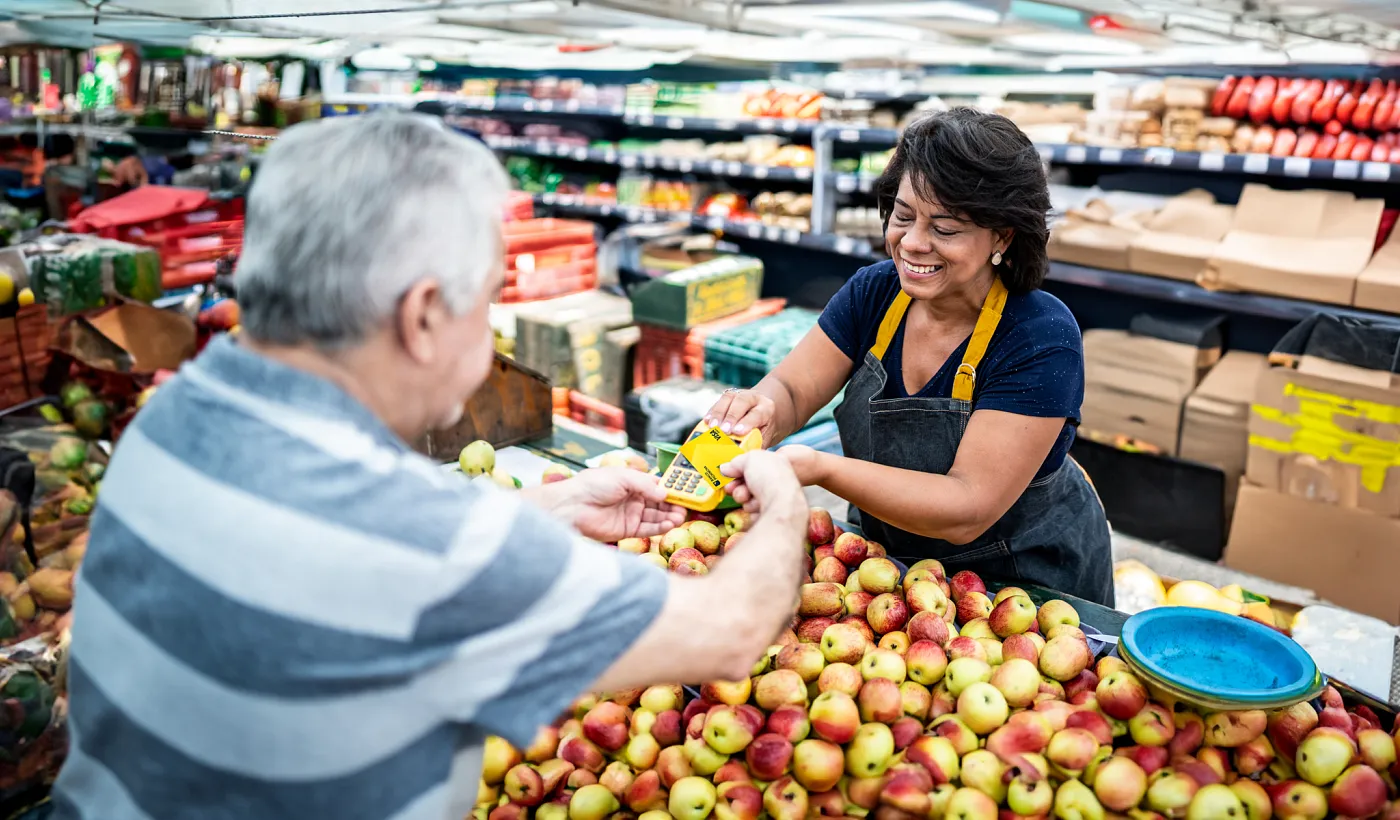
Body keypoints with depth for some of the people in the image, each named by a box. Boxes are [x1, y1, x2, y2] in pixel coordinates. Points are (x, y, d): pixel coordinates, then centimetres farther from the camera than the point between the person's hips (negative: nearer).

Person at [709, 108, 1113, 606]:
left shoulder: (1042, 340, -28)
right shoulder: (874, 292, -11)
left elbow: (967, 510, -33)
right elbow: (792, 388, -12)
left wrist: (820, 469, -46)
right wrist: (762, 408, -38)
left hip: (1027, 578, -4)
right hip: (887, 554, 5)